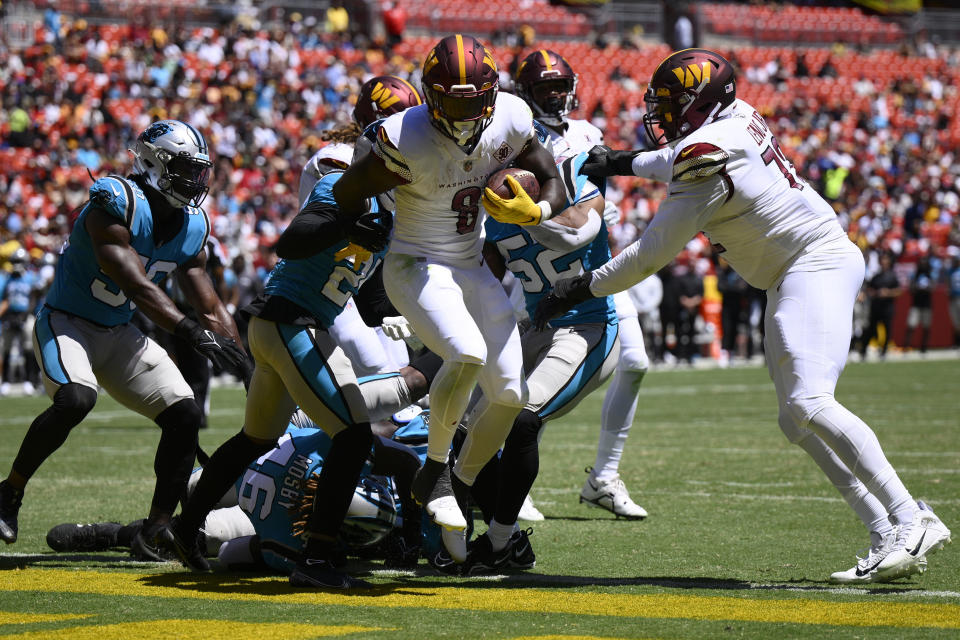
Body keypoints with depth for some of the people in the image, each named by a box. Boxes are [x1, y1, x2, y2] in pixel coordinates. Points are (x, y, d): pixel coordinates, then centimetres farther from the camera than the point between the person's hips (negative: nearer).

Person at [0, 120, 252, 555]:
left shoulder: (191, 229, 1)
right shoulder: (116, 207, -23)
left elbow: (211, 310, 6)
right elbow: (138, 288, -32)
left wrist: (249, 371, -2)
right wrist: (194, 333, -40)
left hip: (118, 335, 7)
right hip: (67, 323, -7)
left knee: (185, 415, -5)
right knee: (74, 400, -34)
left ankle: (157, 530, 4)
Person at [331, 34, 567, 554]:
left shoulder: (510, 122, -8)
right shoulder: (407, 141, -24)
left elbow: (553, 185, 3)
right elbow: (346, 194, -13)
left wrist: (533, 212, -18)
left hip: (472, 271, 6)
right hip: (416, 269, -6)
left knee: (510, 395, 0)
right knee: (467, 354, -31)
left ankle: (462, 485, 21)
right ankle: (434, 471, -10)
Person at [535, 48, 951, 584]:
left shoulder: (706, 154, -17)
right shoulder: (737, 118, 9)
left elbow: (653, 254, -11)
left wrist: (582, 288, -1)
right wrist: (624, 163, 45)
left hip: (815, 266, -10)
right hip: (798, 274, 10)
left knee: (810, 403, -23)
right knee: (797, 420, 5)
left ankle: (911, 522, -26)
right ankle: (889, 538, 0)